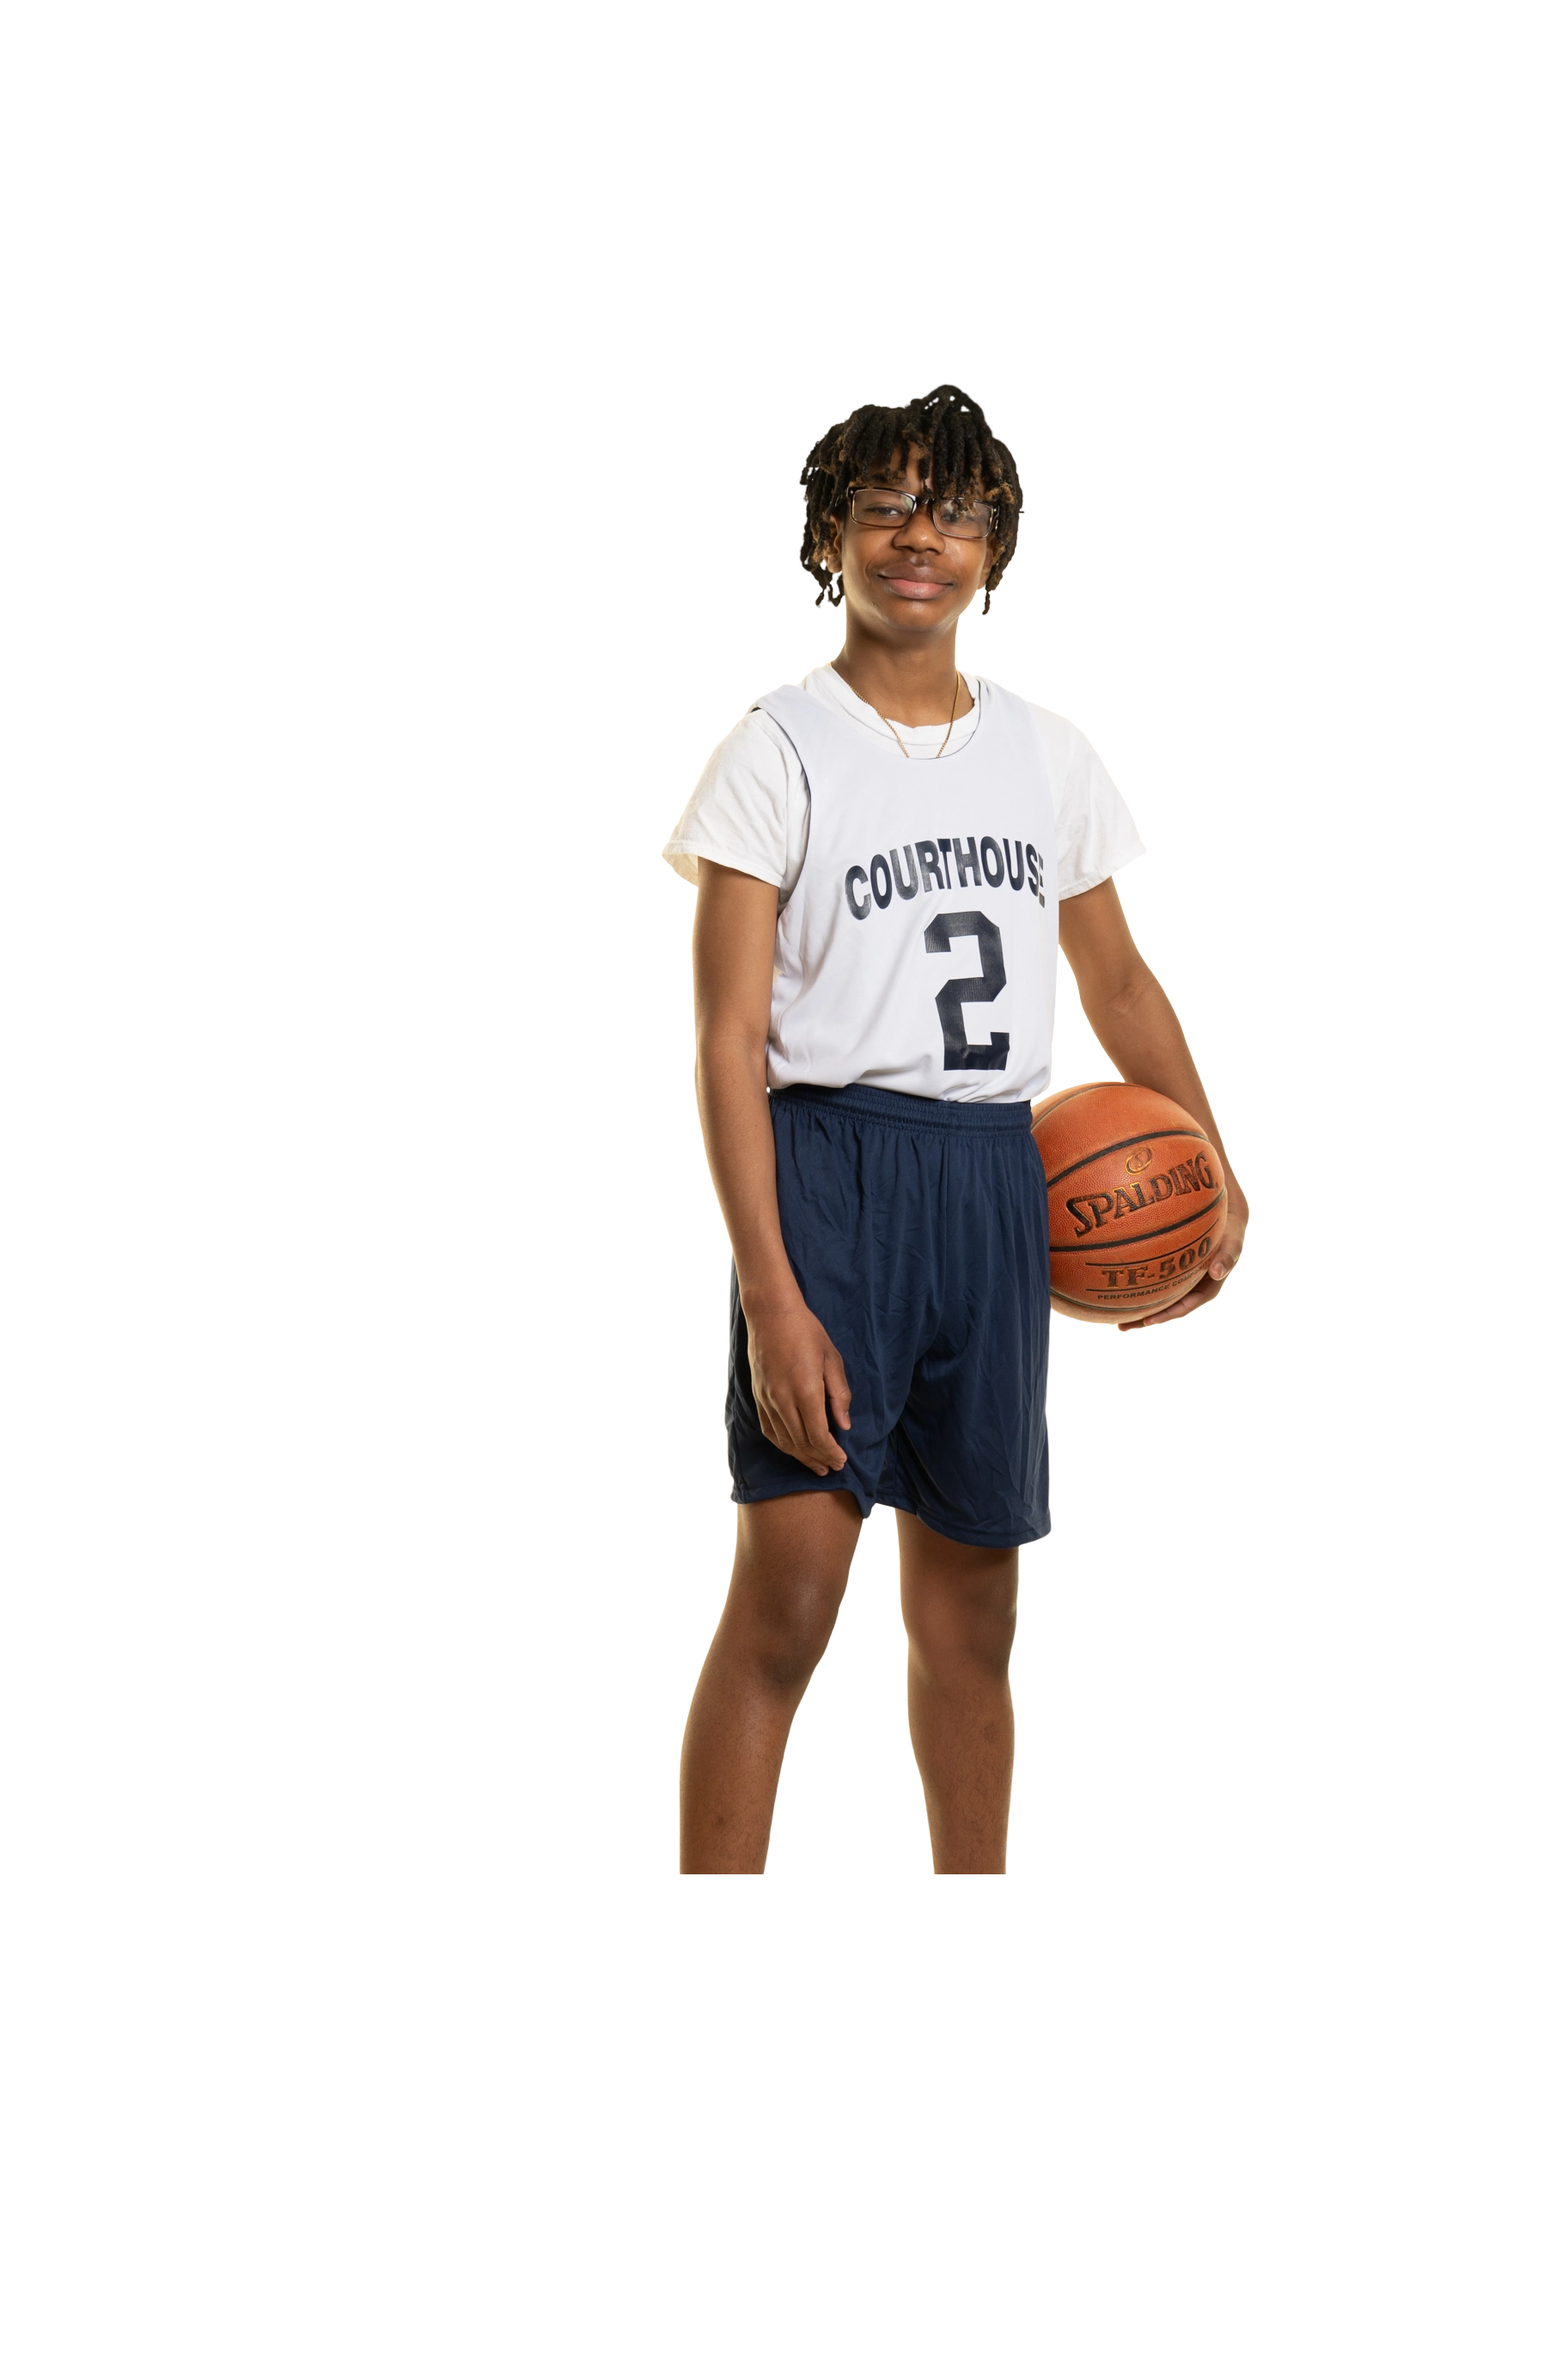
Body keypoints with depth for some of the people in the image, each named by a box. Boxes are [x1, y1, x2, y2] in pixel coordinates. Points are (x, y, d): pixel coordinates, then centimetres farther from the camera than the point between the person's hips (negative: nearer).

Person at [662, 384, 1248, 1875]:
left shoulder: (1046, 757, 12)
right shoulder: (779, 754, -3)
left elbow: (1118, 982, 24)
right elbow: (729, 1042, -9)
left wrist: (1217, 1170, 12)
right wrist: (771, 1294, -17)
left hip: (996, 1188, 5)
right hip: (828, 1174, -5)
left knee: (970, 1612, 11)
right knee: (786, 1598, -11)